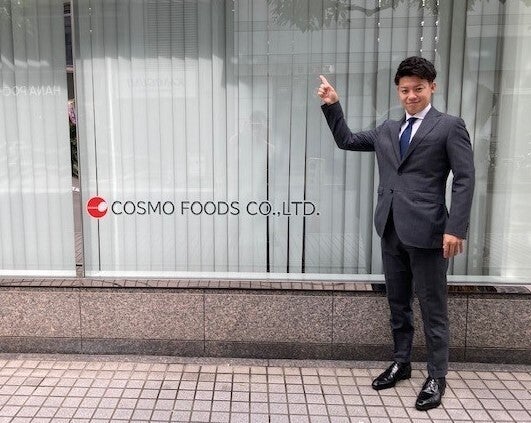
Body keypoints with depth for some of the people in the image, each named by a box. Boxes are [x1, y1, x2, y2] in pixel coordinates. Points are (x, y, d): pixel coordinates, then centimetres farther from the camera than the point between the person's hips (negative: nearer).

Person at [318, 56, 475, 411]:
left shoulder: (449, 126, -2)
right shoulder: (387, 130, 15)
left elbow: (465, 180, -8)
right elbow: (346, 141, 22)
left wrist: (456, 228, -16)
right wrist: (332, 105, 11)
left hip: (426, 231, -6)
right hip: (392, 230, 6)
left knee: (433, 306, 5)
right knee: (398, 302, 16)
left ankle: (437, 377, 20)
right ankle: (401, 363, 33)